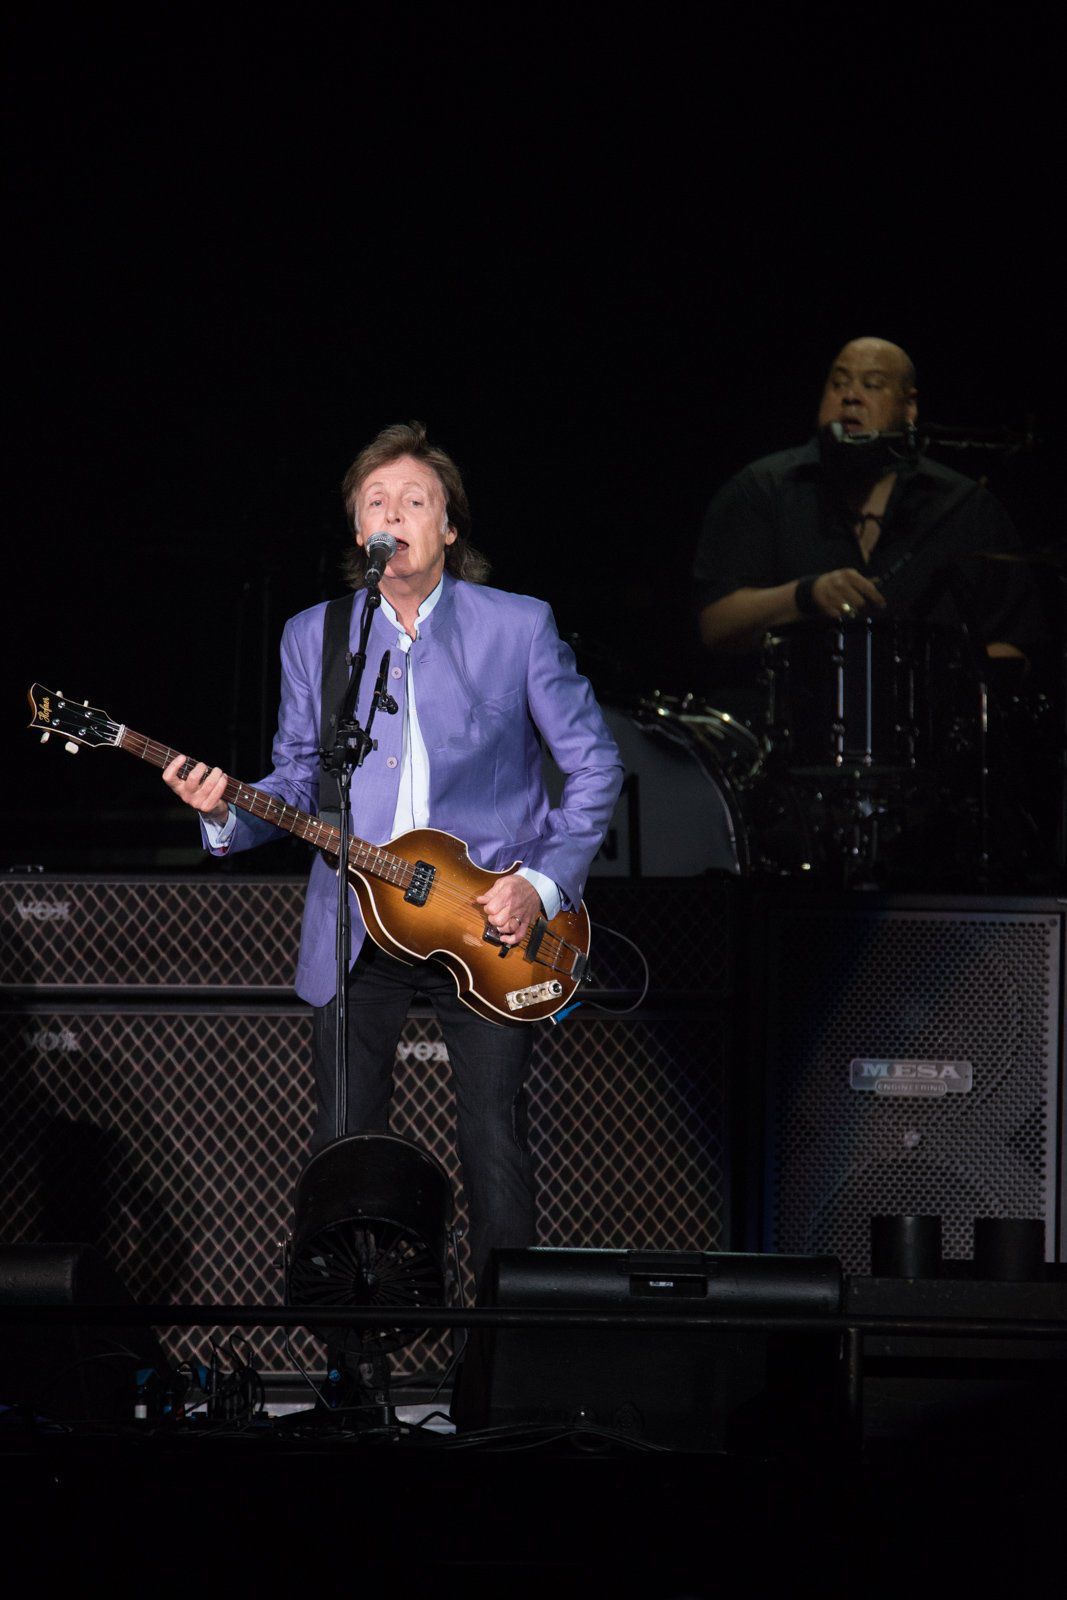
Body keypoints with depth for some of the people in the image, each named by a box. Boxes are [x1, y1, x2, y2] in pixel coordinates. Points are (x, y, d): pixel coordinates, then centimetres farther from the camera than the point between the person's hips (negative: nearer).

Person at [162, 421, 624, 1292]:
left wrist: (545, 882, -8)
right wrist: (228, 812, -10)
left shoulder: (519, 626, -1)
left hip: (488, 926, -2)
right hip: (355, 930, 2)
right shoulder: (313, 637, 7)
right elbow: (299, 777, 11)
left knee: (496, 1155, -3)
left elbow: (595, 764, 3)